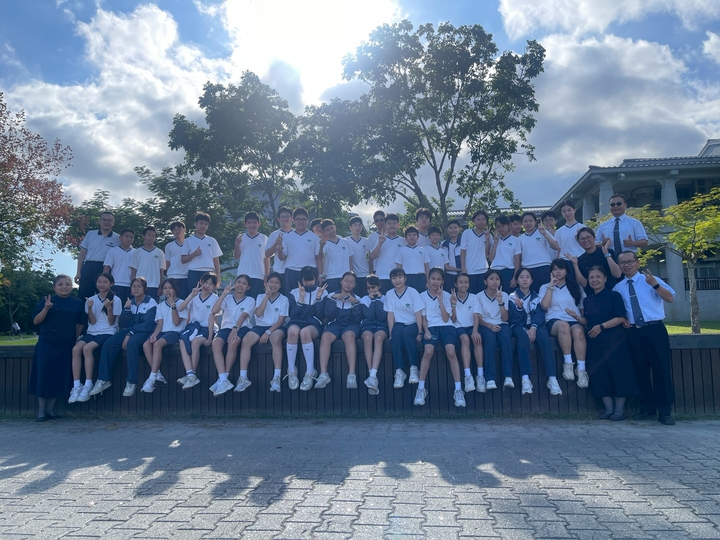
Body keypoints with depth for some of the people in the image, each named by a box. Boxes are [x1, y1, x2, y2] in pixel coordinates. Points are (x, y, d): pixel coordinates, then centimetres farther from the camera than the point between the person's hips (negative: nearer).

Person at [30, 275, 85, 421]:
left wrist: (74, 339, 6)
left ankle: (51, 409, 16)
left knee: (60, 376, 4)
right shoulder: (46, 300, 1)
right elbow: (36, 321, -4)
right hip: (46, 344, -1)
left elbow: (81, 324, 12)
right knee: (43, 374, -1)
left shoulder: (78, 303, 5)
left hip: (66, 346, 1)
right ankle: (41, 410, 8)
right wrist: (46, 308, -18)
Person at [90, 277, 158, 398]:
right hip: (129, 331, 6)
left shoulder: (151, 302, -4)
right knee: (108, 344, -19)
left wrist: (130, 334, -20)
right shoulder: (130, 302, 13)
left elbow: (148, 324, -13)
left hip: (144, 332, -6)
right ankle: (103, 380, -12)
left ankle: (132, 382, -31)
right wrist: (126, 309, -10)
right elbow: (123, 324, 6)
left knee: (131, 343, -36)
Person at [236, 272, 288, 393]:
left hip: (276, 327, -2)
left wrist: (268, 332, -18)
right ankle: (243, 378, -25)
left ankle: (276, 378, -39)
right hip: (260, 326, 3)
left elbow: (281, 320, -4)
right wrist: (267, 295, -9)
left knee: (276, 339, -38)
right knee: (245, 340, -27)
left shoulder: (284, 299, 4)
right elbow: (258, 314, -7)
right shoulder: (261, 297, 11)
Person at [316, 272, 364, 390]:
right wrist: (333, 299, -8)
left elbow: (357, 319, 3)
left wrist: (355, 303, -9)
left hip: (351, 325, -1)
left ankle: (352, 375, -43)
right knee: (325, 336, -34)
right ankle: (323, 375, -37)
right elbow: (328, 315, 1)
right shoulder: (331, 296, 16)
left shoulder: (357, 299, 17)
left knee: (349, 335, -38)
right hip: (335, 324, 1)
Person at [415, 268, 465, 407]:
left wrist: (440, 300, -6)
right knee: (428, 351, -31)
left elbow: (446, 319, 0)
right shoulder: (422, 296, 9)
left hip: (446, 326, 0)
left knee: (451, 351, -29)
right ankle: (421, 389, -23)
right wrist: (426, 330, -11)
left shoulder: (446, 296, 9)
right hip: (431, 327, 0)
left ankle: (458, 390, -24)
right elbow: (423, 318, 7)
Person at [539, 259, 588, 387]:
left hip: (575, 321, 1)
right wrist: (551, 286, 1)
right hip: (554, 321, -1)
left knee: (578, 331, -36)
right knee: (563, 325, -38)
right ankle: (568, 363, -34)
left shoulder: (576, 286, 19)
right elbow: (545, 305, -1)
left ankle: (581, 370, -37)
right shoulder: (545, 287, 17)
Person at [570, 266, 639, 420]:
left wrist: (601, 326, -17)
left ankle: (619, 409, 9)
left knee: (617, 372, -2)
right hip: (595, 342, 6)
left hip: (613, 340, -6)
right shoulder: (587, 300, 12)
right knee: (598, 374, 5)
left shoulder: (614, 296, -4)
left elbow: (621, 318, -11)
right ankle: (609, 408, 15)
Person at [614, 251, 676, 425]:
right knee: (641, 371, 8)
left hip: (655, 329, -3)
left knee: (661, 369, -2)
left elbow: (670, 298, -11)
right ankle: (647, 408, 20)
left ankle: (665, 411, 6)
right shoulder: (618, 288, 11)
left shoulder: (651, 280, 2)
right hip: (633, 332, 3)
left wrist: (655, 284, -26)